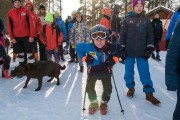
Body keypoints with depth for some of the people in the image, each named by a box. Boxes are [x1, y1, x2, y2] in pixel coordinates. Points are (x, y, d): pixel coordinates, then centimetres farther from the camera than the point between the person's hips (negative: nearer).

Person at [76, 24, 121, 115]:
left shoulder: (111, 47, -23)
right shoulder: (88, 47, -24)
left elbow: (118, 52, 0)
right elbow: (78, 48, -5)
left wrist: (113, 61, -13)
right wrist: (85, 59, -11)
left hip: (105, 71, 0)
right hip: (92, 70, 0)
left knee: (108, 88, -3)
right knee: (89, 88, -3)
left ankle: (104, 103, 29)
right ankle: (93, 102, 28)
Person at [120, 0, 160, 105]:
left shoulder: (146, 20, 5)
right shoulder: (128, 19, 0)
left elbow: (150, 35, 7)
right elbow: (123, 34, 0)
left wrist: (150, 48, -2)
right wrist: (122, 48, -4)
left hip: (142, 51, 1)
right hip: (129, 51, 0)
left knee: (145, 72, 1)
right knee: (129, 71, 9)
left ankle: (149, 93, 9)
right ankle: (131, 87, 29)